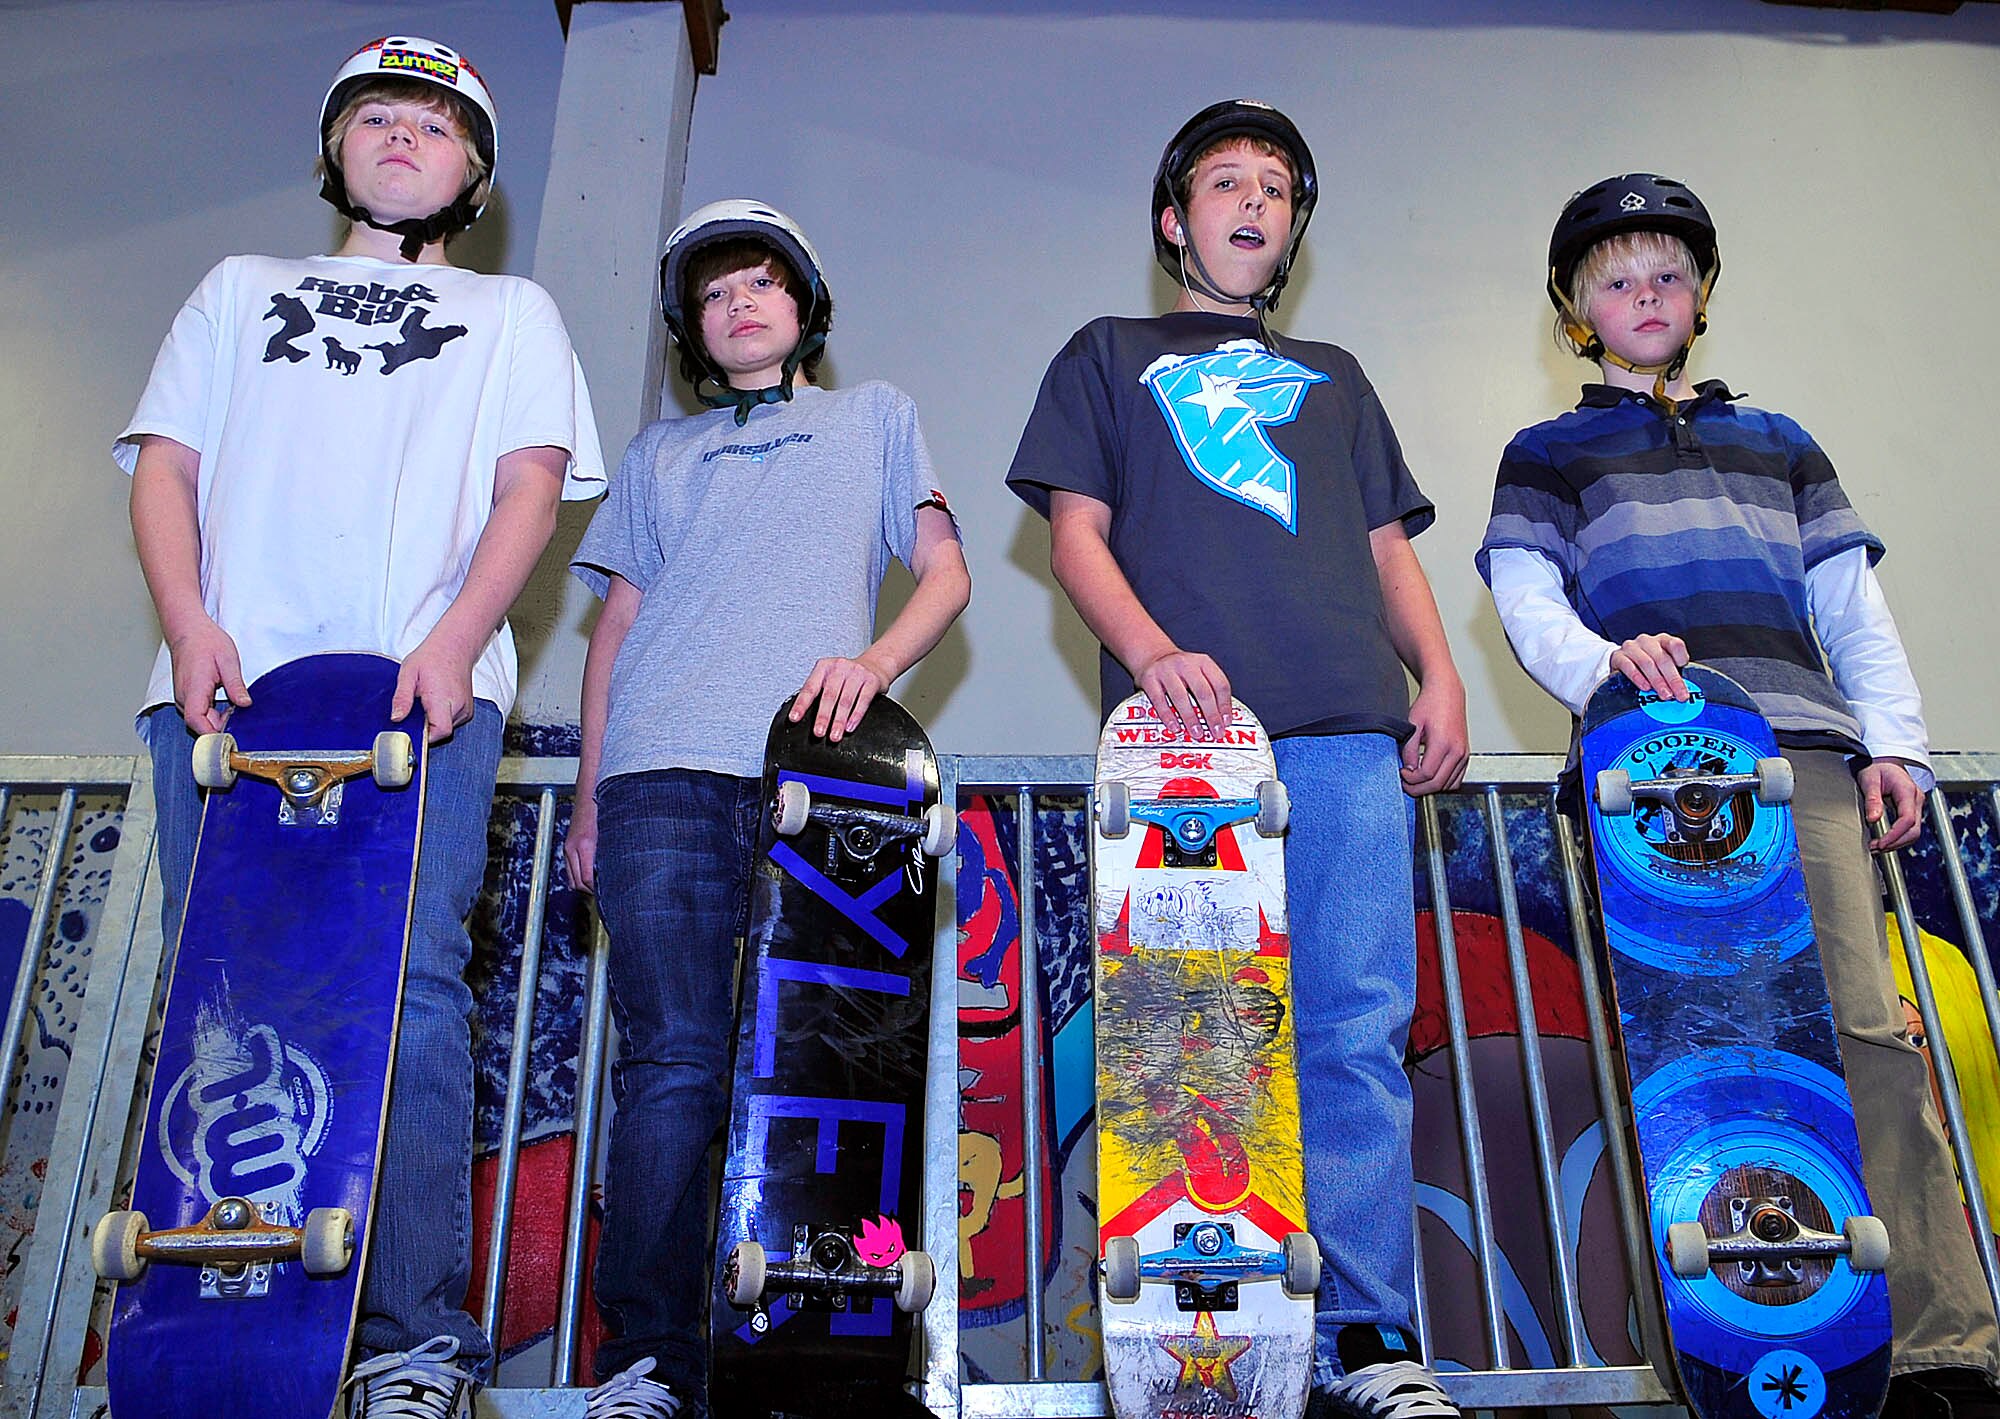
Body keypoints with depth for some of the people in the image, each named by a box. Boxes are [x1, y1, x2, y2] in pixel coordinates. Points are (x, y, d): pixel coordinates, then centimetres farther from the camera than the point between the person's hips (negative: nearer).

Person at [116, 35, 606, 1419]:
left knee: (409, 985, -12)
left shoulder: (512, 311, 23)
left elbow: (531, 485, 8)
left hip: (425, 682, -2)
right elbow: (165, 462, 17)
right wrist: (189, 621, -3)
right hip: (229, 677, 3)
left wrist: (454, 639, -10)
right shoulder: (242, 288, 29)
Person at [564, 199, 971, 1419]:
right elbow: (617, 626, 23)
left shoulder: (875, 415, 25)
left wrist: (874, 658, -8)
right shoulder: (661, 453, 29)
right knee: (675, 1062, -10)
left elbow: (946, 573, 13)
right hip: (667, 774, 1)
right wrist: (591, 796, 12)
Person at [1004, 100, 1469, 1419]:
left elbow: (1388, 547, 25)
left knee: (1358, 1026, -6)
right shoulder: (1109, 356, 23)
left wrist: (1439, 674, 5)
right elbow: (1077, 528, 10)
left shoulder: (1334, 376, 32)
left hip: (1347, 728, 3)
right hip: (1182, 724, -2)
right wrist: (1150, 649, -10)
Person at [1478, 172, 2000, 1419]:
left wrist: (1894, 743, 8)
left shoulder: (1777, 442, 30)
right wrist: (1600, 660, -16)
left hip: (1804, 755, 2)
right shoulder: (1549, 454, 22)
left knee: (1865, 1024, -11)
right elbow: (1526, 601, 6)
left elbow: (1854, 607, 23)